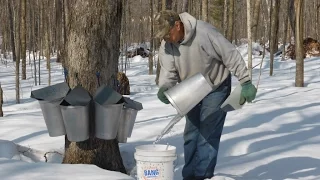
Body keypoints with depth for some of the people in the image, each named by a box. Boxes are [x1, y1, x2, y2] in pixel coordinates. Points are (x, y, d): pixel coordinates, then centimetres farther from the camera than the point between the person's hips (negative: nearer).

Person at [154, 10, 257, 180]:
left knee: (207, 133, -10)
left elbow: (231, 56, -26)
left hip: (216, 88, -6)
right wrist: (163, 90, -37)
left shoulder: (204, 32, -30)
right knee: (191, 134, 10)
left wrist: (245, 83, -25)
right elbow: (168, 73, -16)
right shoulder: (166, 46, -13)